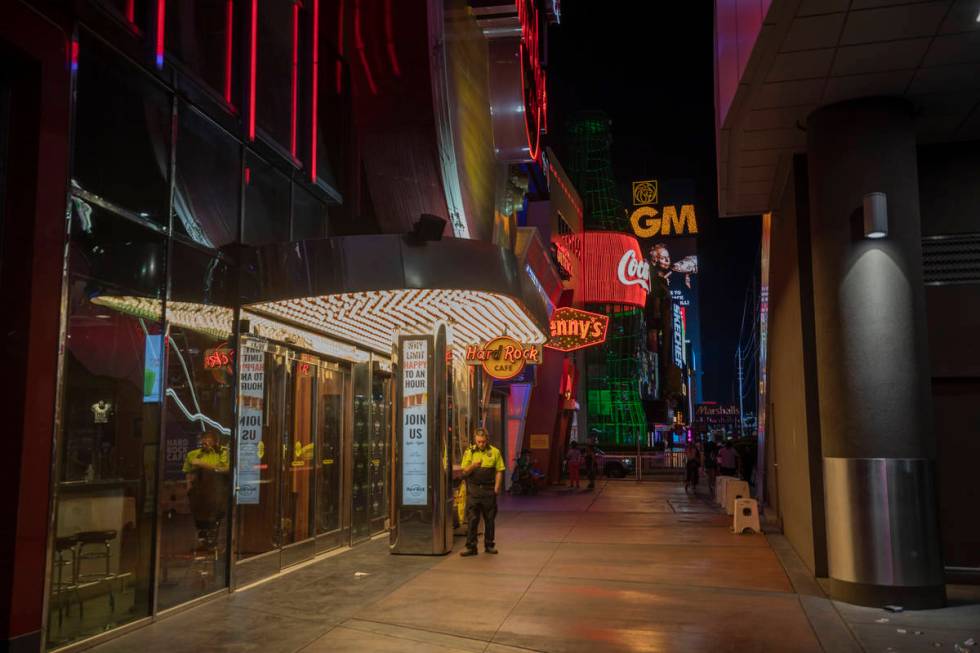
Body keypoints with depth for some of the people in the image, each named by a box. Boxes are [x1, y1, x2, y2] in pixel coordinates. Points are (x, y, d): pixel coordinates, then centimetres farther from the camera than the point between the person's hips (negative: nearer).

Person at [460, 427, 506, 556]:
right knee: (472, 519, -1)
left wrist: (497, 487, -6)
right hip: (473, 489, 0)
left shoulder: (495, 452, 2)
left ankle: (489, 545, 21)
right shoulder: (469, 452, 4)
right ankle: (471, 547, 5)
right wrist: (473, 465, -17)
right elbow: (465, 472, 3)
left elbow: (499, 471, 3)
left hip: (489, 490, 0)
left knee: (489, 519, 8)